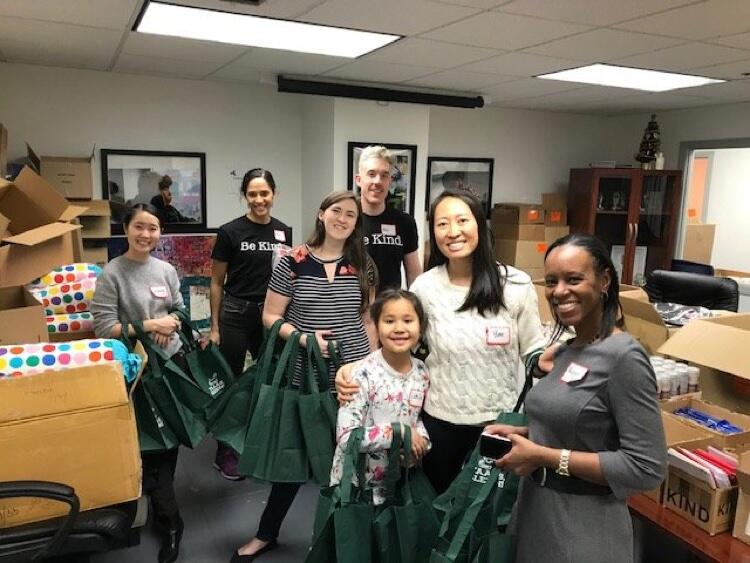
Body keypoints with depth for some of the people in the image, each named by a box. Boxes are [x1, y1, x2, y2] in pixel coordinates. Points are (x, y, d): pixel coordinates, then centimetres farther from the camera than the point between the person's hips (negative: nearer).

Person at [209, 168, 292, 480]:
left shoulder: (284, 232, 5)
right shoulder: (230, 232, -7)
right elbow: (217, 282, -2)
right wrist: (214, 326, -3)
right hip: (236, 314, -4)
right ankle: (225, 452, 21)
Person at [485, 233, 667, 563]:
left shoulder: (624, 356, -19)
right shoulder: (567, 351, 4)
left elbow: (647, 468, -22)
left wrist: (544, 456, -22)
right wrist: (520, 434, -1)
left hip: (584, 529, -7)